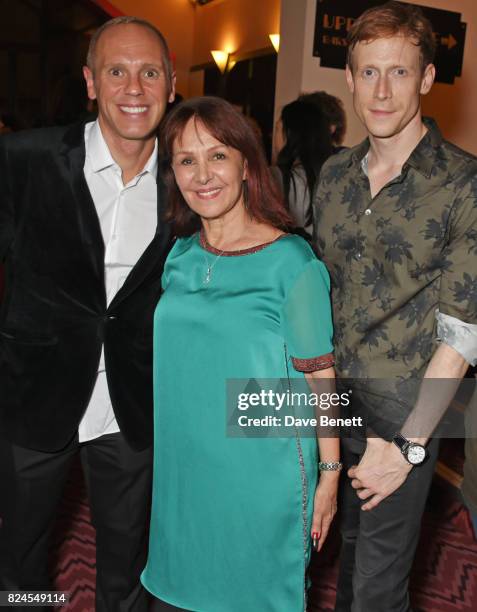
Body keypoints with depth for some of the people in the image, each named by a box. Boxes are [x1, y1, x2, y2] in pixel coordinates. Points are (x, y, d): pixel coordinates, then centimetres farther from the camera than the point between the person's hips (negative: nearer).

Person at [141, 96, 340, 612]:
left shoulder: (292, 262, -15)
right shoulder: (180, 256, 2)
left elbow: (319, 378, -11)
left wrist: (330, 473, -8)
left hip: (262, 472, -5)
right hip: (184, 464, 5)